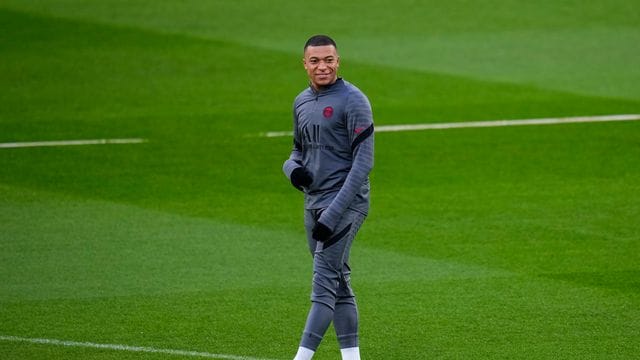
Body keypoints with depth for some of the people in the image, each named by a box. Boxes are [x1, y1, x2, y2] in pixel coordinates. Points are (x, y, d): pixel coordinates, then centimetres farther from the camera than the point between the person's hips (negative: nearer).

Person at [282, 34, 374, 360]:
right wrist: (292, 167, -1)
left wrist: (333, 212, -22)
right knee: (338, 284, 11)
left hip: (345, 204, -8)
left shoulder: (352, 101, -12)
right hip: (313, 203, 8)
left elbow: (363, 161, -16)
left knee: (324, 283, -13)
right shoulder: (302, 102, 12)